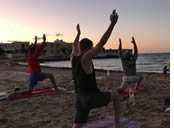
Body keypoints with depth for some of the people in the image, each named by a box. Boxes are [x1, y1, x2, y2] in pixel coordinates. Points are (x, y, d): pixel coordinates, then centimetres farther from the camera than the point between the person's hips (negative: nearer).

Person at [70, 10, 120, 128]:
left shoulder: (73, 57, 5)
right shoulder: (86, 57, -16)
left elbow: (75, 45, 28)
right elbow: (102, 42, -21)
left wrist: (78, 33, 43)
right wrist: (113, 23, -20)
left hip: (81, 98, 6)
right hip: (93, 98, -6)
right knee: (116, 94, 21)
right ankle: (117, 124, 25)